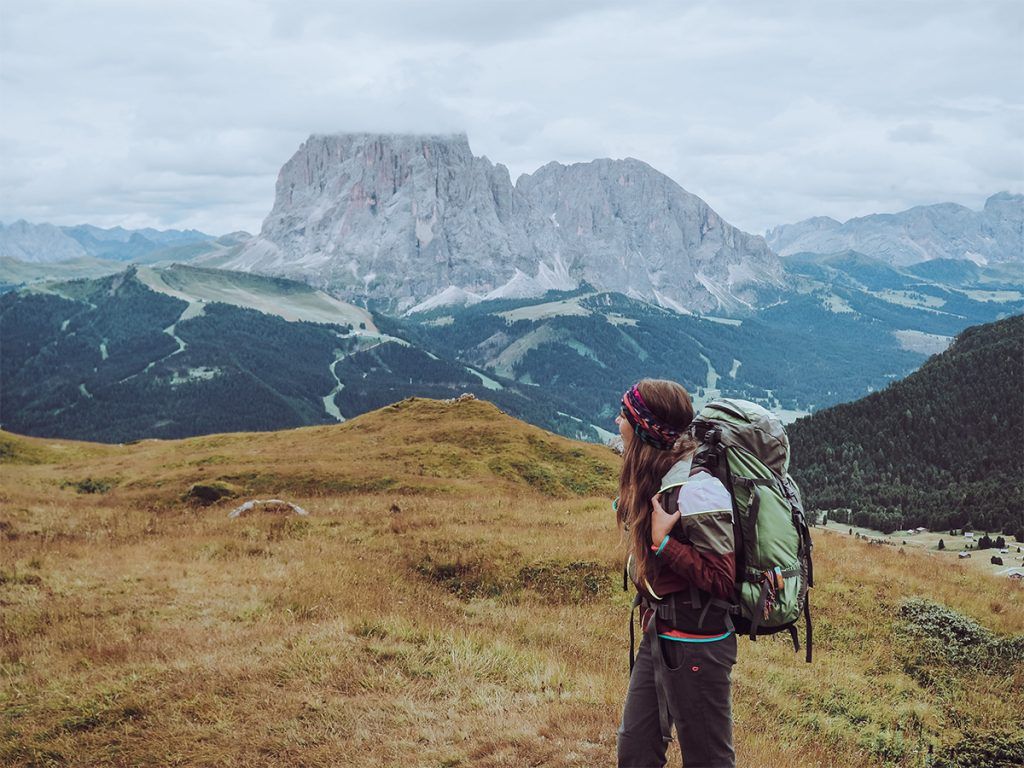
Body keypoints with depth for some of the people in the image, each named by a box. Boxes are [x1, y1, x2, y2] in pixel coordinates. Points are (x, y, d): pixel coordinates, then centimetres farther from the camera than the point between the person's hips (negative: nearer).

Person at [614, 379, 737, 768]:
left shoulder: (696, 491, -23)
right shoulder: (654, 481, 5)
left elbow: (722, 582, -22)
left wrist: (663, 543, -25)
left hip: (694, 644, -9)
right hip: (658, 635, 9)